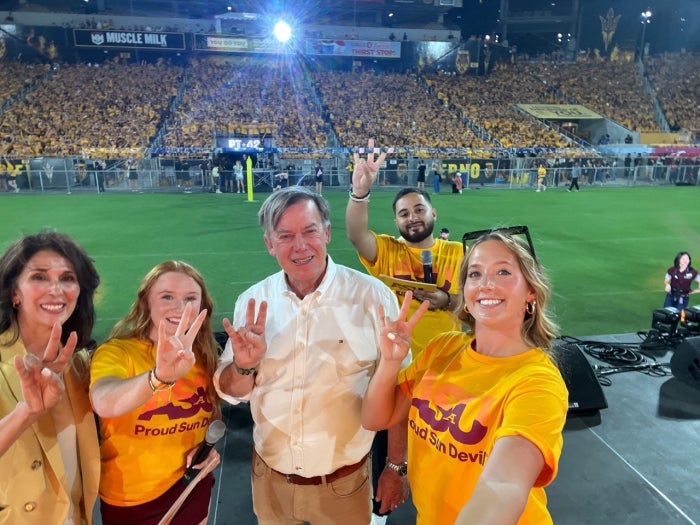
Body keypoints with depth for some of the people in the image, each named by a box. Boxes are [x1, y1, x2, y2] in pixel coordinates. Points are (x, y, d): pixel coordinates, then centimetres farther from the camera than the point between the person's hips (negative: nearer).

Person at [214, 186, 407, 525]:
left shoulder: (372, 296, -17)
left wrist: (397, 467, -2)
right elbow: (231, 392, 1)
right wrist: (243, 367, -20)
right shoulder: (252, 301, -6)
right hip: (270, 479, 3)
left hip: (344, 483, -3)